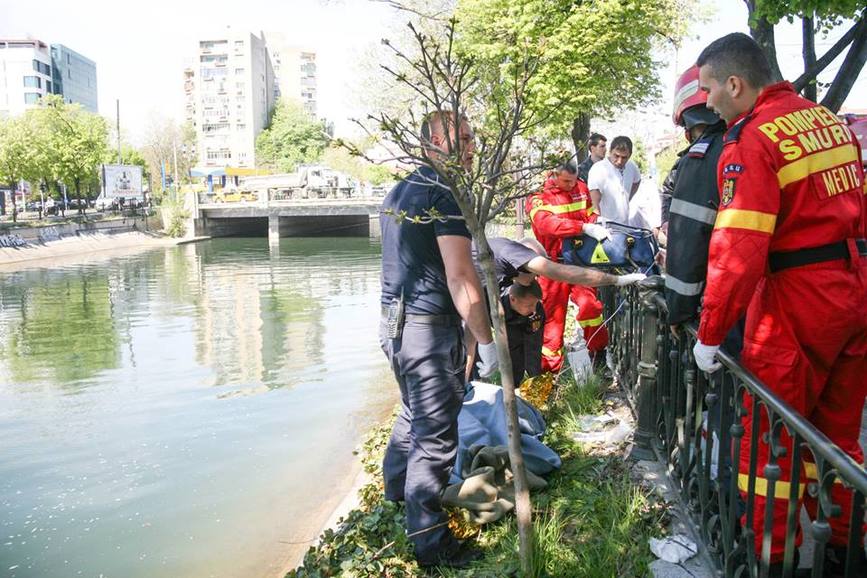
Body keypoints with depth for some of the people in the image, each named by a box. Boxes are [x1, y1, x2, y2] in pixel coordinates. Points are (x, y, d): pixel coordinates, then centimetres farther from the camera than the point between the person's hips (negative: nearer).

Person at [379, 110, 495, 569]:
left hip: (393, 322, 10)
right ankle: (430, 543, 11)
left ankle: (396, 488, 48)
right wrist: (487, 341, -18)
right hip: (430, 330, -10)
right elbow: (460, 279, -22)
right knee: (435, 435, 0)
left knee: (414, 412, 28)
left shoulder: (398, 192, 13)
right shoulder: (446, 195, -16)